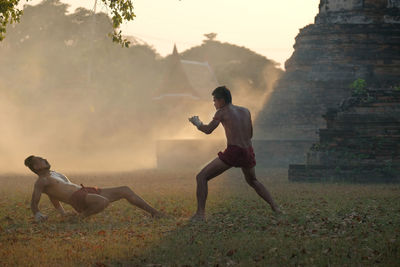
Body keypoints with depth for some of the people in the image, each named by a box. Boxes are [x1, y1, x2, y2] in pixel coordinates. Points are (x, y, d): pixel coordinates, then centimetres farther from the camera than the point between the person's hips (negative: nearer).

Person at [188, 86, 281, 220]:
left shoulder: (222, 112, 2)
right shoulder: (245, 111, 18)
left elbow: (208, 130, -4)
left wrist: (197, 123, 15)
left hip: (233, 152, -6)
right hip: (248, 152, 6)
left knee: (201, 177, 0)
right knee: (252, 181, 35)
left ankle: (200, 213, -13)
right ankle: (275, 207, 26)